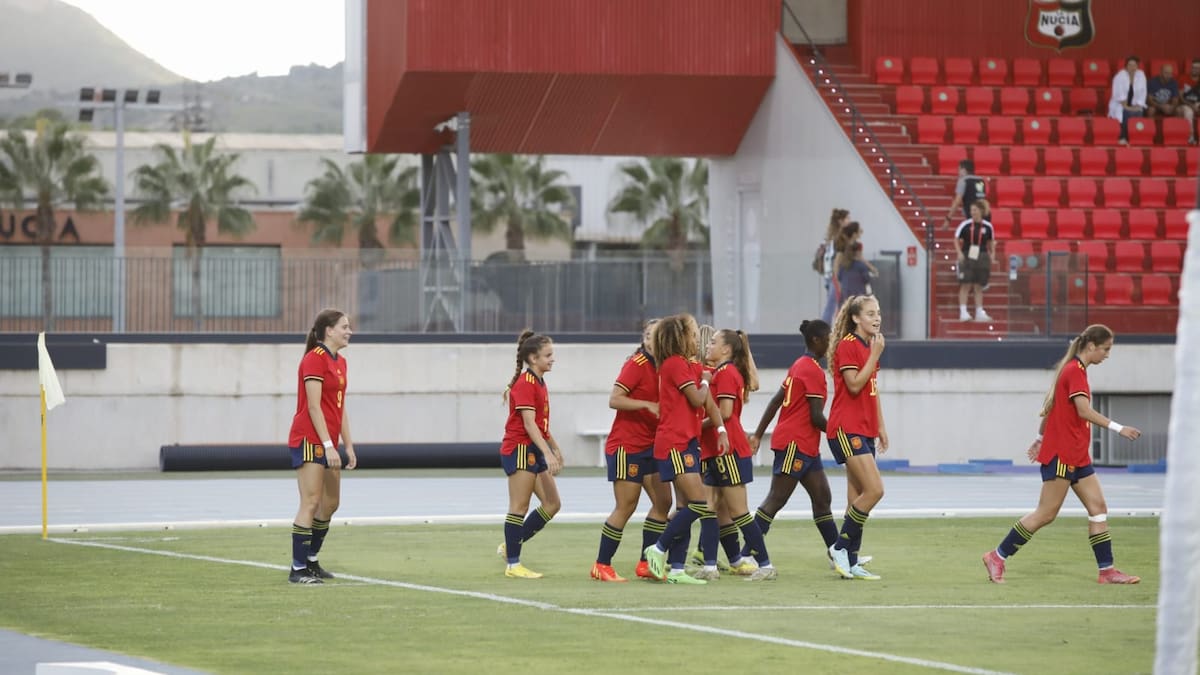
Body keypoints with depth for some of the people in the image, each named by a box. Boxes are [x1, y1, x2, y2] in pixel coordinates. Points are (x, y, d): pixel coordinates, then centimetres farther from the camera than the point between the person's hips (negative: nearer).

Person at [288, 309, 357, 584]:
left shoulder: (340, 362, 15)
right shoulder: (315, 359, -13)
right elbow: (314, 407, -17)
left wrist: (348, 446, 13)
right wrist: (328, 445, -21)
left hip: (327, 443, 9)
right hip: (309, 440, -9)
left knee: (330, 504, 13)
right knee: (311, 503, -11)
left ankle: (311, 561, 25)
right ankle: (298, 569, -10)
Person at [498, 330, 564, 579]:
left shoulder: (539, 383, 15)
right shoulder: (525, 384, -15)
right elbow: (529, 424, -22)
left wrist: (555, 448, 25)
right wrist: (548, 453, -27)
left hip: (534, 452, 10)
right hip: (519, 449, -10)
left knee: (552, 504, 8)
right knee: (520, 508, -6)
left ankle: (510, 547, 16)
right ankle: (513, 565, -1)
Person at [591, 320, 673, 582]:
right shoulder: (637, 364, -13)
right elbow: (614, 400, -20)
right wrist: (648, 405, -27)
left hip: (650, 446, 7)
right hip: (626, 445, -7)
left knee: (663, 501, 4)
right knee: (626, 507, -5)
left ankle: (646, 563, 12)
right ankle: (601, 566, 4)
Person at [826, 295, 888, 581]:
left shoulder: (870, 346, 16)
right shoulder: (847, 345, -11)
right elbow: (854, 385, -20)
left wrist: (880, 426, 20)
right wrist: (875, 355, -17)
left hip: (864, 430, 9)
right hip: (847, 428, -9)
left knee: (858, 497, 7)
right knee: (874, 490, -17)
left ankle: (850, 562, 10)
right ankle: (840, 547, -6)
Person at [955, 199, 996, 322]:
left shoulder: (987, 227, 3)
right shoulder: (965, 225, -4)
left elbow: (991, 242, 16)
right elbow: (956, 239, 0)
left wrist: (992, 253, 2)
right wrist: (959, 252, -12)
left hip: (981, 257, 2)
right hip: (967, 257, -2)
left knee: (979, 287, 7)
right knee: (966, 285, -7)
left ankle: (979, 312, 11)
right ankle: (963, 312, -7)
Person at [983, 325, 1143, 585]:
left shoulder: (1073, 370, 15)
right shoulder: (1075, 371, -15)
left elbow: (1049, 406, 22)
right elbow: (1084, 411, -25)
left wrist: (1041, 438, 28)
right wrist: (1117, 428, -24)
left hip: (1077, 456, 10)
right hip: (1061, 455, -10)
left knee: (1098, 507, 4)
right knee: (1046, 514, -6)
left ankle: (1106, 570, 3)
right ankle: (998, 557, 2)